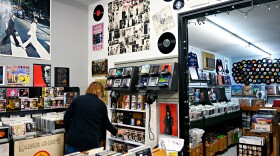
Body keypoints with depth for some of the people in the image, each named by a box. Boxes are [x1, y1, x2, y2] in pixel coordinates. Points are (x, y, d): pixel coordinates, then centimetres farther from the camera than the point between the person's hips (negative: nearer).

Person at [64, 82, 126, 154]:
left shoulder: (77, 99, 4)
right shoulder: (101, 104, 2)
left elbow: (67, 117, 3)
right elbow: (106, 123, 10)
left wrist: (68, 132, 15)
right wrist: (116, 132, 26)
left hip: (74, 139, 2)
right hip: (92, 142, -1)